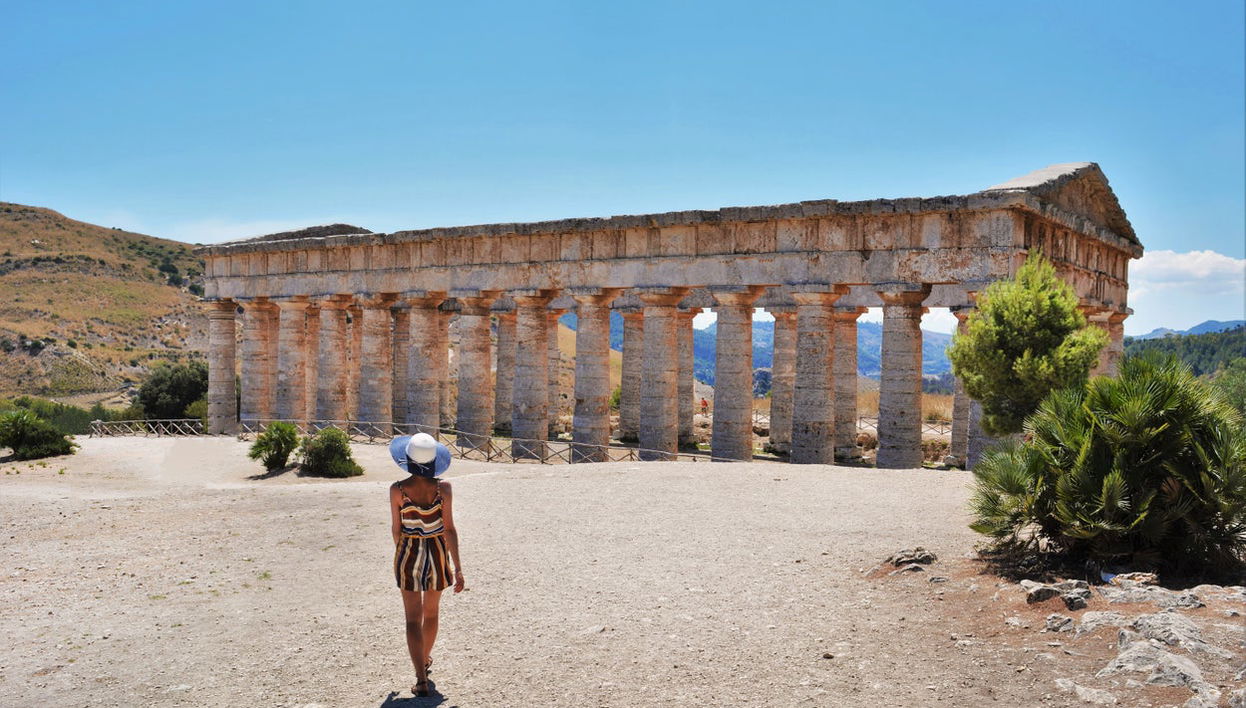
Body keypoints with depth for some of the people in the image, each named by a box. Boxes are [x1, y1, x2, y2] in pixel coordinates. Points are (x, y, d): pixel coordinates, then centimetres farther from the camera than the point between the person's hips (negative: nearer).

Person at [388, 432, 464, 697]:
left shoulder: (397, 490, -13)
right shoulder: (443, 488, -13)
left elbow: (396, 530, -2)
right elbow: (449, 529, -13)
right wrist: (458, 568, -9)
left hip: (408, 554, -1)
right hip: (437, 553, 1)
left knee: (414, 618, 4)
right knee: (431, 611, 23)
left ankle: (421, 678, -4)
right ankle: (425, 659, 44)